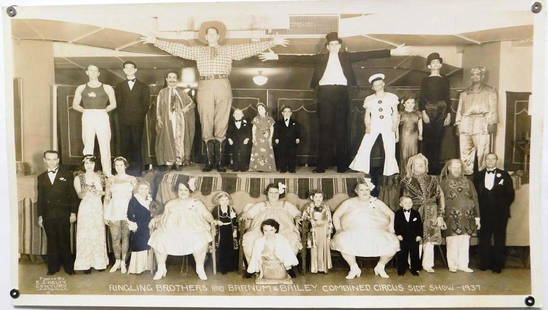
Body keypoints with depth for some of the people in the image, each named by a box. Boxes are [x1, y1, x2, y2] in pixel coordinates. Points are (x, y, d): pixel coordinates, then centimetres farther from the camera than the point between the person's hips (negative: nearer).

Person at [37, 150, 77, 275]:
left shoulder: (67, 174, 4)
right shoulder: (41, 177, 12)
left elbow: (73, 195, 2)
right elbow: (40, 198, 13)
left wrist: (73, 212, -3)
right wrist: (40, 216, 8)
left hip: (63, 215, -2)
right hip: (48, 216, 2)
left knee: (65, 241, 1)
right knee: (52, 242, 6)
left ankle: (68, 266, 13)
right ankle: (53, 267, 17)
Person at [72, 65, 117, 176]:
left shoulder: (107, 88, 12)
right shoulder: (81, 88, 16)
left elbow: (113, 104, 5)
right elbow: (75, 105, 12)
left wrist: (104, 110, -4)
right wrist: (84, 110, 0)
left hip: (102, 117, -1)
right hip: (87, 117, 1)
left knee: (105, 146, -5)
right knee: (88, 147, -2)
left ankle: (107, 174, -1)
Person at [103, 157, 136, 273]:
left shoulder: (132, 179, 7)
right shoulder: (110, 180, 11)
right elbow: (107, 197, 11)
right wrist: (105, 215, 5)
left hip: (127, 210, -1)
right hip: (114, 210, 1)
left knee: (126, 237, -2)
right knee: (115, 237, -1)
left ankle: (123, 262, 5)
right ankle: (117, 261, 11)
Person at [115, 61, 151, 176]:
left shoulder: (143, 87, 12)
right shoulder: (119, 86, 16)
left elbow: (146, 104, 7)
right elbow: (117, 103, 11)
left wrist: (141, 116, -3)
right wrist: (121, 115, -1)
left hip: (138, 120, -1)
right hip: (123, 121, 1)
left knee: (137, 144, -3)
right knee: (124, 145, -3)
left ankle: (137, 169, 1)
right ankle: (125, 169, 1)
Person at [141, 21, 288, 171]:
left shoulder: (229, 50, 18)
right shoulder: (198, 51, 20)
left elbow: (251, 48, 13)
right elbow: (177, 48, 20)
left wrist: (272, 42, 7)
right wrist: (155, 41, 17)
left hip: (223, 87, 0)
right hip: (205, 87, 1)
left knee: (222, 121, -1)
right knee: (206, 122, -3)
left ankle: (219, 161, 4)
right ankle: (210, 160, 2)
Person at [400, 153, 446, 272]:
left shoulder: (432, 180, 10)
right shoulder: (407, 182, 3)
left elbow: (440, 197, 8)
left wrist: (440, 215, 0)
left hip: (431, 215, 2)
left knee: (430, 240, 0)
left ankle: (427, 264, 12)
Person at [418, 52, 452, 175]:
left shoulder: (445, 80, 12)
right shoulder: (425, 80, 5)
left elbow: (447, 98, 11)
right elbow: (422, 97, -1)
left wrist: (448, 114, 4)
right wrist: (423, 113, -11)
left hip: (442, 112, 2)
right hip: (429, 111, -2)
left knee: (438, 140, 3)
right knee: (428, 140, -4)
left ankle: (436, 167, 9)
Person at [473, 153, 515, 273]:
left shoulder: (504, 175, 5)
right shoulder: (478, 176, 10)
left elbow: (510, 194, 3)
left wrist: (503, 206, -3)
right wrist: (478, 209, 2)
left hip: (500, 214, -1)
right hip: (484, 213, 2)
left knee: (499, 240, 2)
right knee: (484, 239, 4)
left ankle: (498, 265, 9)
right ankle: (484, 263, 12)